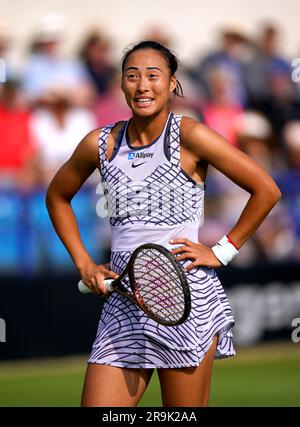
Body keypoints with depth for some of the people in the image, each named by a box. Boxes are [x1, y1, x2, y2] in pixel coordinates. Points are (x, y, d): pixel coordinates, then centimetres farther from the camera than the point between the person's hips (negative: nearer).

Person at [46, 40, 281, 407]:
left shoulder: (189, 137, -6)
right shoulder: (101, 144, 6)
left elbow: (266, 190, -3)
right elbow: (57, 197, 24)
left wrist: (223, 251, -3)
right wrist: (83, 264, 15)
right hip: (122, 303, 4)